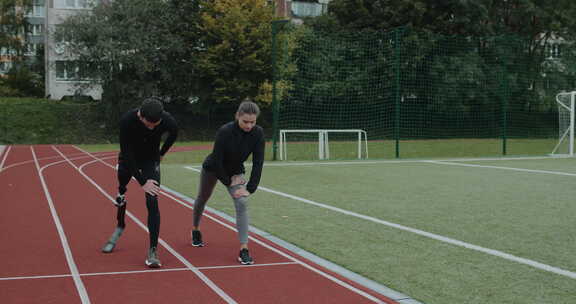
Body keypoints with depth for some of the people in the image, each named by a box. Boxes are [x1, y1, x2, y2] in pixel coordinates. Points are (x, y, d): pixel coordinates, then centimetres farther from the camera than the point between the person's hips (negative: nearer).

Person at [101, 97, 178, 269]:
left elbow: (173, 134, -1)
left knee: (152, 203, -14)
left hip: (151, 160, 0)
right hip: (128, 160, 0)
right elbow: (127, 154, -28)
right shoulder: (127, 120, -34)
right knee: (121, 193, 16)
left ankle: (153, 250, -12)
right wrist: (142, 182, -29)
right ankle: (120, 227, 45)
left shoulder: (168, 121, -29)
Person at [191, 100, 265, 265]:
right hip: (212, 168, -2)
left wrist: (250, 188, -23)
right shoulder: (225, 131, -34)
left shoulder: (258, 133, -24)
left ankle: (244, 250, -18)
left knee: (242, 203, -18)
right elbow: (217, 160, -27)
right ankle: (195, 230, 50)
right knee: (202, 199, 20)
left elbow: (258, 163, -20)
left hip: (235, 172, 2)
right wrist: (228, 182, -19)